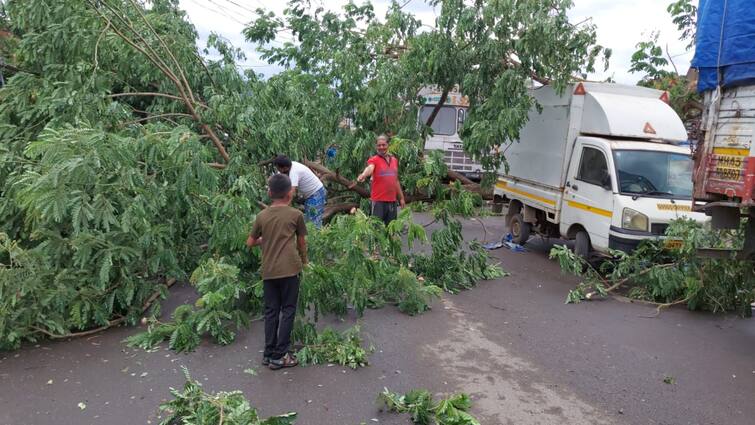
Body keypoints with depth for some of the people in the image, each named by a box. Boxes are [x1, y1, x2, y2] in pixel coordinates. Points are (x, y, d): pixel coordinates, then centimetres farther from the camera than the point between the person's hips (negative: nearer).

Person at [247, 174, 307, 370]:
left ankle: (269, 353, 19)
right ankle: (279, 356, 7)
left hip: (268, 271, 3)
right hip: (289, 270, -3)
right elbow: (302, 243, 7)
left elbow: (250, 243, 12)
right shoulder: (296, 214, -2)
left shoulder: (261, 216, 6)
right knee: (288, 311, 6)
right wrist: (304, 260, 24)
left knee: (271, 312, 13)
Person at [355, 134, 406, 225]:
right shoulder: (374, 160, -6)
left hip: (392, 200, 5)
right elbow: (369, 168, -29)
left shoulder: (394, 160, 12)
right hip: (379, 200, -5)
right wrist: (363, 175, -52)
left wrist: (401, 198, 18)